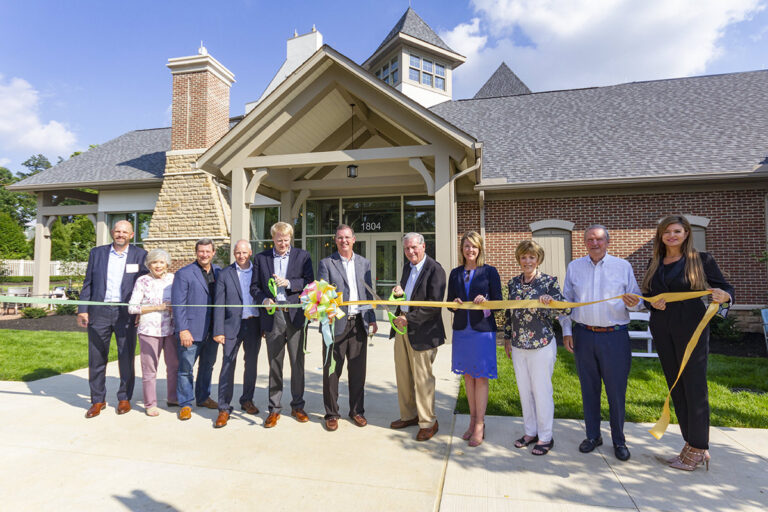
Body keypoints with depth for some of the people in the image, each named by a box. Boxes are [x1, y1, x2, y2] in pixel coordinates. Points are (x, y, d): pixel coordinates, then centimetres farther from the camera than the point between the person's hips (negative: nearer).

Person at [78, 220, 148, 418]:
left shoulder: (140, 255, 3)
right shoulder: (97, 253, 9)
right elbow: (88, 283, 10)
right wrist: (82, 309, 3)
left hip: (126, 313, -2)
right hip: (99, 312, 2)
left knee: (126, 358, 6)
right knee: (97, 358, 8)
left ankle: (124, 398, 21)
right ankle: (98, 400, 22)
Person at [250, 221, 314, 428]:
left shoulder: (302, 256, 7)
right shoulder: (261, 258, 10)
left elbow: (310, 282, 0)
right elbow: (254, 287, 9)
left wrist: (289, 283, -13)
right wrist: (264, 299, -9)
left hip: (295, 315, 0)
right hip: (273, 316, 1)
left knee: (298, 363, 6)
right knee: (274, 364, 7)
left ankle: (297, 406, 21)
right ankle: (274, 409, 20)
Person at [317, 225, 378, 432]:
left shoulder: (364, 263, 11)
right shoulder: (326, 263, 1)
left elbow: (368, 293, 14)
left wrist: (371, 319, 10)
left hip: (358, 323, 3)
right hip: (336, 324, -3)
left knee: (358, 371, 10)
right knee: (332, 370, 6)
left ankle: (357, 411, 26)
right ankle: (331, 413, 21)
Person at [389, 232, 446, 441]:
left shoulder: (435, 270, -15)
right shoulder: (407, 267, 12)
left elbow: (434, 306, -20)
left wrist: (408, 319, -19)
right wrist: (399, 293, 0)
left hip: (422, 331, -8)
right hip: (402, 328, 8)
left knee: (422, 378, 2)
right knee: (403, 375, 16)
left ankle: (428, 422, 19)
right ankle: (409, 415, 33)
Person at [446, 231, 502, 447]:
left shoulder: (490, 272, -2)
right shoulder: (455, 273, 8)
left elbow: (499, 302, -2)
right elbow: (449, 301, 12)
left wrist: (485, 300, -21)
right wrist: (454, 303, -10)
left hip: (483, 329, -4)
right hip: (461, 329, 4)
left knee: (481, 377, 1)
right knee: (468, 375, 12)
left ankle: (480, 424, 13)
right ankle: (473, 420, 26)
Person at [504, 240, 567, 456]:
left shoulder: (549, 281, -7)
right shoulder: (513, 283, 5)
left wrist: (549, 301, -30)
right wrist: (507, 337, 13)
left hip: (542, 345, -5)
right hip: (518, 346, 5)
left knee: (541, 391, 3)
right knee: (524, 390, 14)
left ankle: (545, 437, 20)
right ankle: (530, 432, 30)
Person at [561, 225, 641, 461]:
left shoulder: (623, 266, 4)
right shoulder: (574, 267, 8)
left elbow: (637, 298, 6)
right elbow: (567, 300, 10)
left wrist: (633, 303, -18)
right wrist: (566, 331, 4)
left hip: (615, 336, -1)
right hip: (583, 335, 2)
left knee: (616, 390, 4)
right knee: (589, 388, 11)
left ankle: (619, 440, 21)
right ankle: (593, 435, 26)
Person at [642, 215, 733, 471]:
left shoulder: (702, 259, -2)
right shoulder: (655, 263, 10)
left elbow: (725, 287, -3)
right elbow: (647, 295, 16)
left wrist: (724, 297, -24)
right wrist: (653, 303, -5)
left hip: (691, 327, -5)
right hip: (662, 329, 5)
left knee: (694, 386, 0)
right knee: (675, 386, 11)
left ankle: (698, 447, 13)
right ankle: (691, 443, 24)